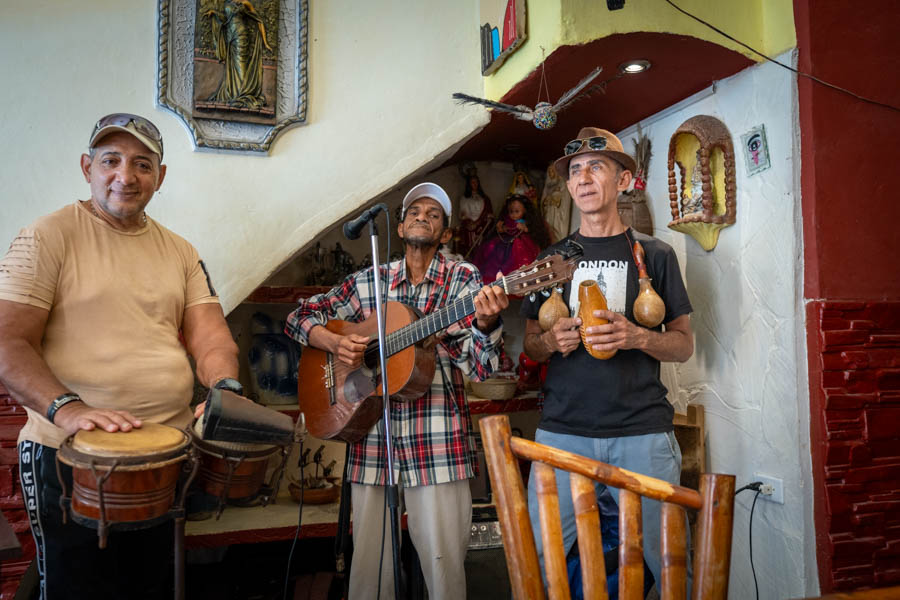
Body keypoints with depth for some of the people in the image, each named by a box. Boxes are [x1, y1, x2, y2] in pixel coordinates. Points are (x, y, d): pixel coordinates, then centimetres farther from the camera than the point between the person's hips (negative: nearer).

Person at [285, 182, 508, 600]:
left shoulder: (463, 280, 1)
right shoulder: (367, 283, 9)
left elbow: (479, 367, -7)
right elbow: (301, 317, 14)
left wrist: (485, 323, -28)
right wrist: (335, 343, -5)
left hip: (438, 445, -2)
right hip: (372, 440, 3)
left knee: (443, 564, 2)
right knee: (368, 563, 11)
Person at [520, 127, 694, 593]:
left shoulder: (654, 254, 8)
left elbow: (684, 344, 7)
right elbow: (529, 343, 15)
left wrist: (636, 337, -12)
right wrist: (551, 341, -7)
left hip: (642, 432, -1)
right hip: (562, 431, 1)